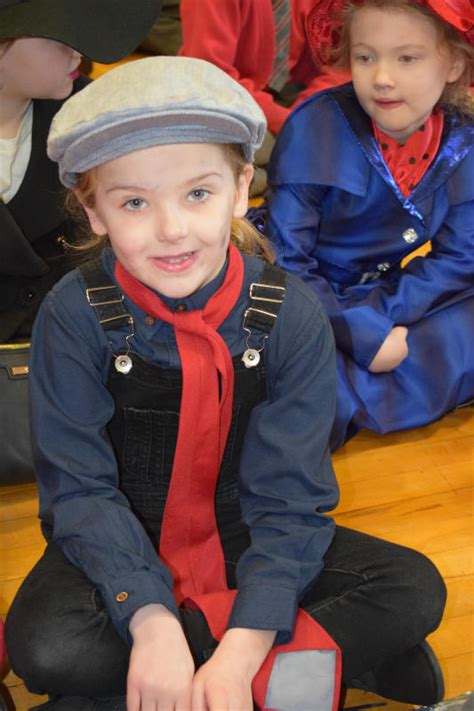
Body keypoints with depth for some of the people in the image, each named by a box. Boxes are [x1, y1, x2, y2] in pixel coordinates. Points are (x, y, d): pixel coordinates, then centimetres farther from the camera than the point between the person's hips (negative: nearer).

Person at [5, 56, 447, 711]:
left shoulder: (293, 318, -15)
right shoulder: (75, 318, -16)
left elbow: (289, 498, -16)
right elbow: (79, 487, -17)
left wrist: (242, 653, -29)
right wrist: (151, 622, -31)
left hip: (247, 544, 0)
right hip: (128, 550, 0)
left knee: (416, 591, -16)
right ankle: (340, 648, -20)